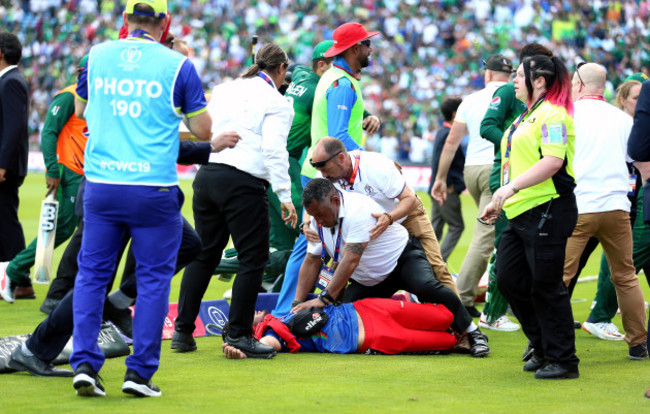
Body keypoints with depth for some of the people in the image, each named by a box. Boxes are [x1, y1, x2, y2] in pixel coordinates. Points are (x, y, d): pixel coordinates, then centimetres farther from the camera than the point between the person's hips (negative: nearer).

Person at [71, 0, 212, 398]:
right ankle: (140, 372, 3)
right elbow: (203, 131, 1)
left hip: (101, 186, 3)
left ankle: (84, 362, 3)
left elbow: (80, 110, 23)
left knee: (92, 273, 12)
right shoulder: (177, 65, -4)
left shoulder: (97, 56, 6)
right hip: (154, 188, -3)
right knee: (154, 278, 7)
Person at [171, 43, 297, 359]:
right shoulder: (277, 102, -1)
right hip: (244, 183, -7)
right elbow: (274, 151, -11)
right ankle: (239, 333, -2)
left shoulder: (223, 90, 17)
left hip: (207, 175, 7)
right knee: (253, 258, 1)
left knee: (204, 255, 14)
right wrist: (285, 196, -12)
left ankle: (183, 330, 14)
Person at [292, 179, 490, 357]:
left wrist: (324, 299, -37)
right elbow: (311, 262, 2)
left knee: (426, 287, -34)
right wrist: (297, 304, -5)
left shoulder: (358, 209, -31)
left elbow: (351, 260, -36)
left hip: (403, 257, -8)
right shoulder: (318, 220, -6)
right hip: (368, 282, 8)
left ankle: (474, 335, -21)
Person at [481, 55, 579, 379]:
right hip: (520, 213, 10)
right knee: (509, 279, 8)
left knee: (546, 286, -7)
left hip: (549, 210, -10)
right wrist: (498, 202, 22)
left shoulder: (552, 114, -10)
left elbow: (553, 161, -22)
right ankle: (543, 348, 19)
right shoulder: (525, 116, 21)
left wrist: (512, 187, -26)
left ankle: (562, 360, 1)